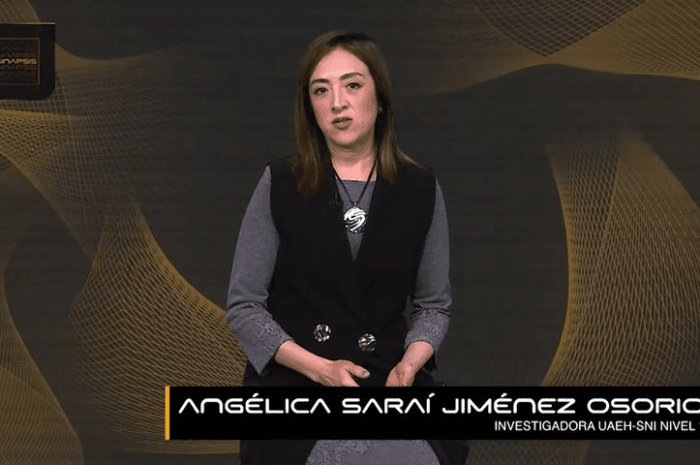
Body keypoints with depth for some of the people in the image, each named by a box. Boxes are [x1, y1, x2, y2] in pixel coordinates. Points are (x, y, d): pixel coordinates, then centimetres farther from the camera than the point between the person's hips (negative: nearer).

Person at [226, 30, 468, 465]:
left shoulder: (421, 189, 5)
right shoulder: (280, 184, 1)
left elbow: (434, 305, 12)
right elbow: (244, 306, 2)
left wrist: (409, 364, -9)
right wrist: (320, 369, -12)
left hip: (387, 376, 2)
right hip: (294, 376, -1)